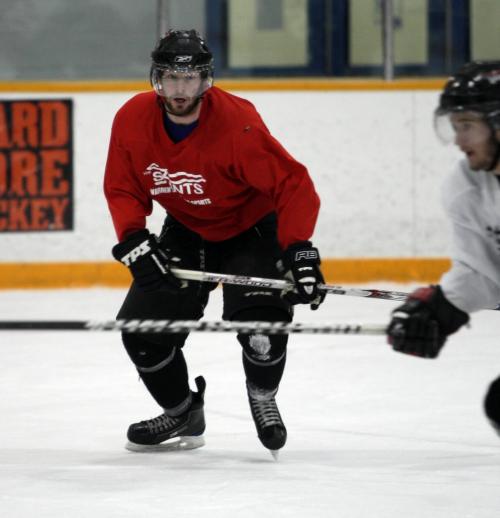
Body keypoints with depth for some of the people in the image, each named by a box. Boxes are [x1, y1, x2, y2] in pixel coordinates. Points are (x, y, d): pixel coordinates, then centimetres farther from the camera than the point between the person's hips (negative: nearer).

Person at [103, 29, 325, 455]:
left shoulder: (238, 123, -32)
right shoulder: (132, 120, -18)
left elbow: (294, 185, -30)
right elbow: (122, 190, -6)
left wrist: (299, 252, -38)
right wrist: (135, 242, -21)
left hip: (251, 227, -5)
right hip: (187, 231, 5)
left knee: (260, 320, -26)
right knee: (141, 325, -3)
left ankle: (262, 398, 6)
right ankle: (182, 412, 22)